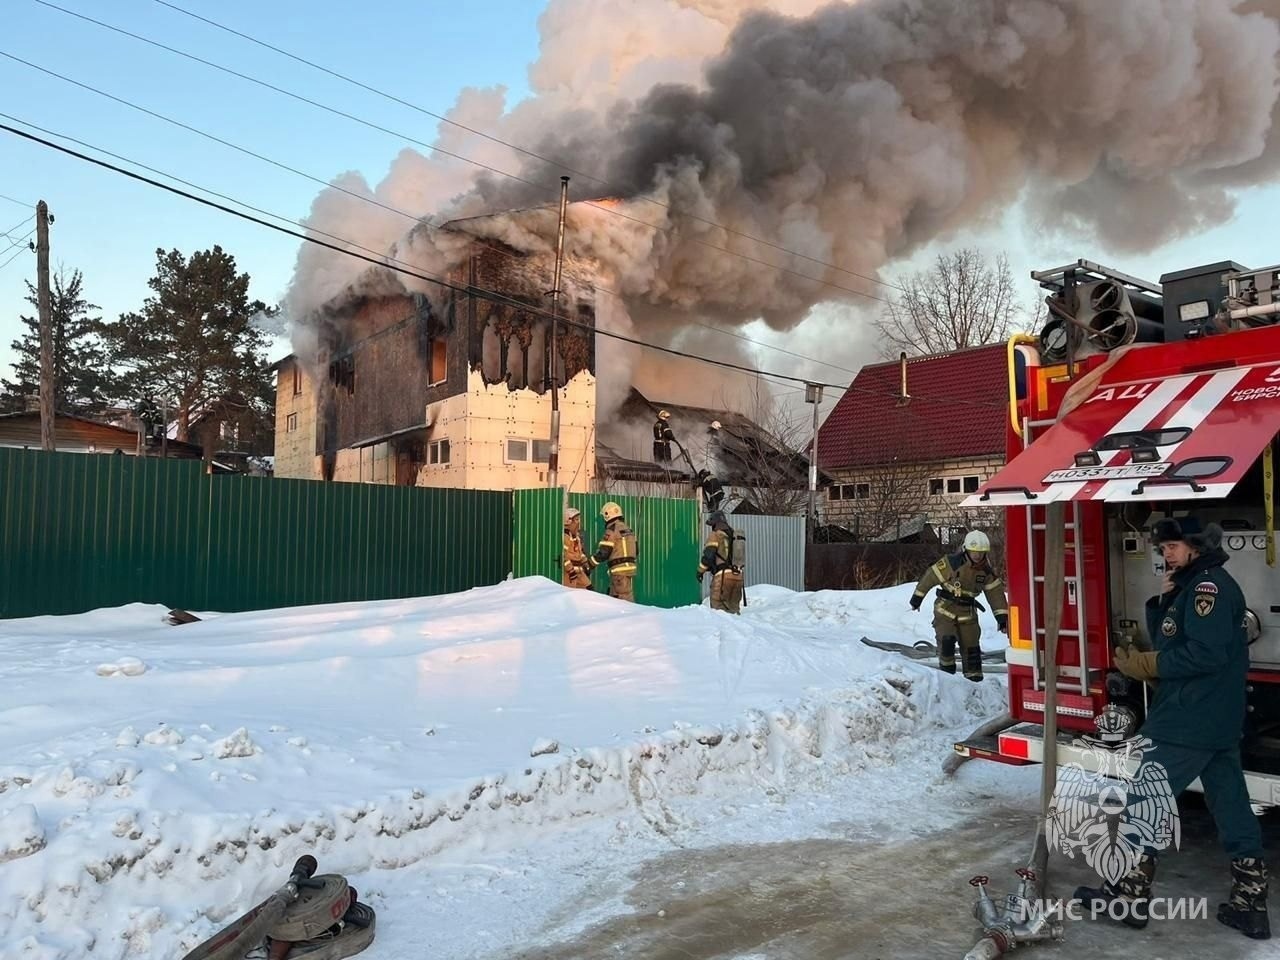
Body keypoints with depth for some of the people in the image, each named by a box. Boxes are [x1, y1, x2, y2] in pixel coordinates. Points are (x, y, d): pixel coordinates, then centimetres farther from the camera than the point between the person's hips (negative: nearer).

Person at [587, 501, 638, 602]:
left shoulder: (611, 531, -10)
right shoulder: (628, 530, 15)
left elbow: (603, 553, -13)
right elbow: (636, 551, 18)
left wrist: (589, 564, -2)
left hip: (619, 570, -9)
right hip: (630, 568, 9)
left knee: (625, 600, -8)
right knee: (613, 596, 15)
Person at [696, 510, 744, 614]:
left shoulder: (715, 535, -1)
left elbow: (708, 555, -9)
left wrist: (701, 570, 1)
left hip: (723, 575, -7)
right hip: (738, 575, 7)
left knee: (718, 606, -4)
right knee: (733, 607, 14)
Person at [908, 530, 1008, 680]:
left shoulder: (986, 570, -4)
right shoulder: (952, 562, -20)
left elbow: (995, 593, 0)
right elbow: (930, 576, -13)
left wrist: (1002, 617, -5)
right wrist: (917, 597, -7)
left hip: (968, 613, 4)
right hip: (945, 609, -4)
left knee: (971, 646, 6)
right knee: (947, 640, -18)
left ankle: (974, 678, 19)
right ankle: (946, 671, 5)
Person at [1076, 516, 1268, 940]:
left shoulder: (1209, 585, -15)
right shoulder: (1193, 587, 15)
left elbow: (1205, 654, -24)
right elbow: (1168, 641, 16)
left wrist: (1145, 665, -17)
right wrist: (1162, 601, 2)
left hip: (1187, 723, -10)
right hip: (1218, 721, 10)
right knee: (1232, 809, 12)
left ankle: (1130, 894, 6)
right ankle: (1250, 904, 20)